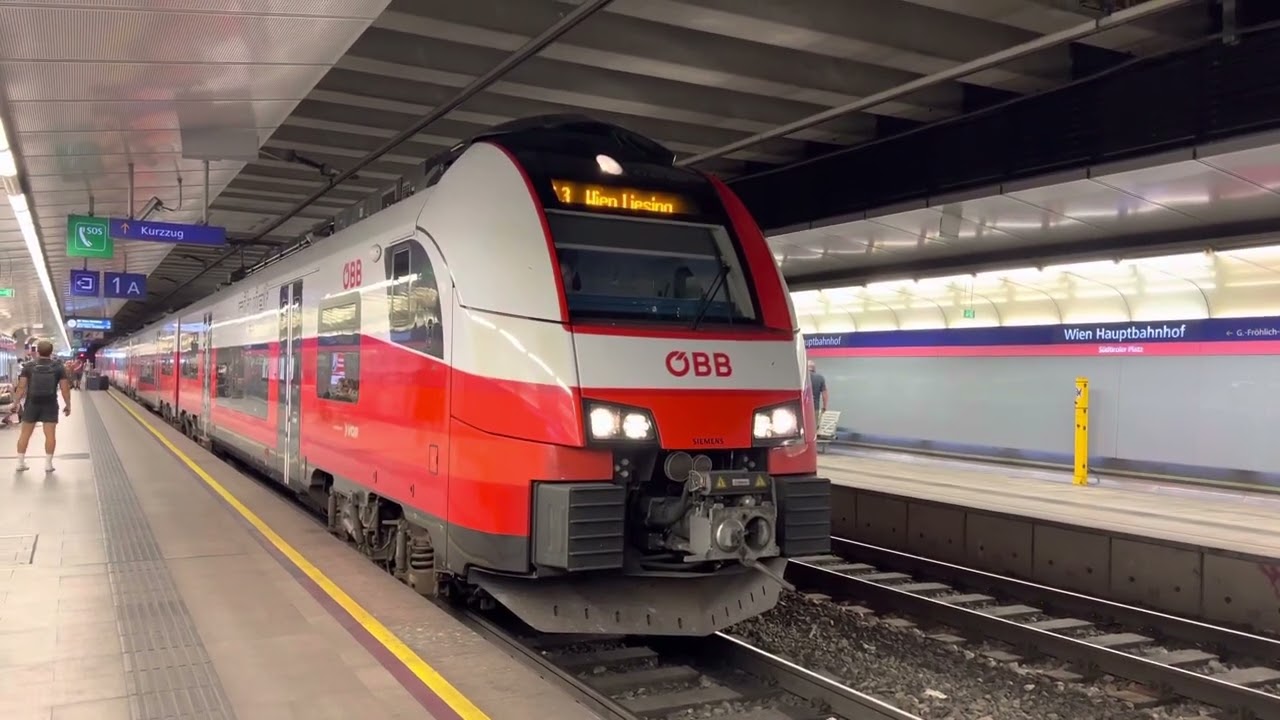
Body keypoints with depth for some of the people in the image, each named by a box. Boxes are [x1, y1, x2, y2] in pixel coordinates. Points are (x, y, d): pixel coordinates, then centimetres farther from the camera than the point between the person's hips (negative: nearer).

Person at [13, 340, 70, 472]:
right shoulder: (59, 367, -3)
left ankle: (20, 462, 16)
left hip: (31, 404, 1)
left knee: (25, 433, 11)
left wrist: (16, 402, 6)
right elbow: (65, 388, -4)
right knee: (50, 434, 2)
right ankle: (48, 464, 2)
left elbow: (21, 387, -3)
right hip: (50, 405, -1)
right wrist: (68, 405, 5)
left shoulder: (28, 366, -1)